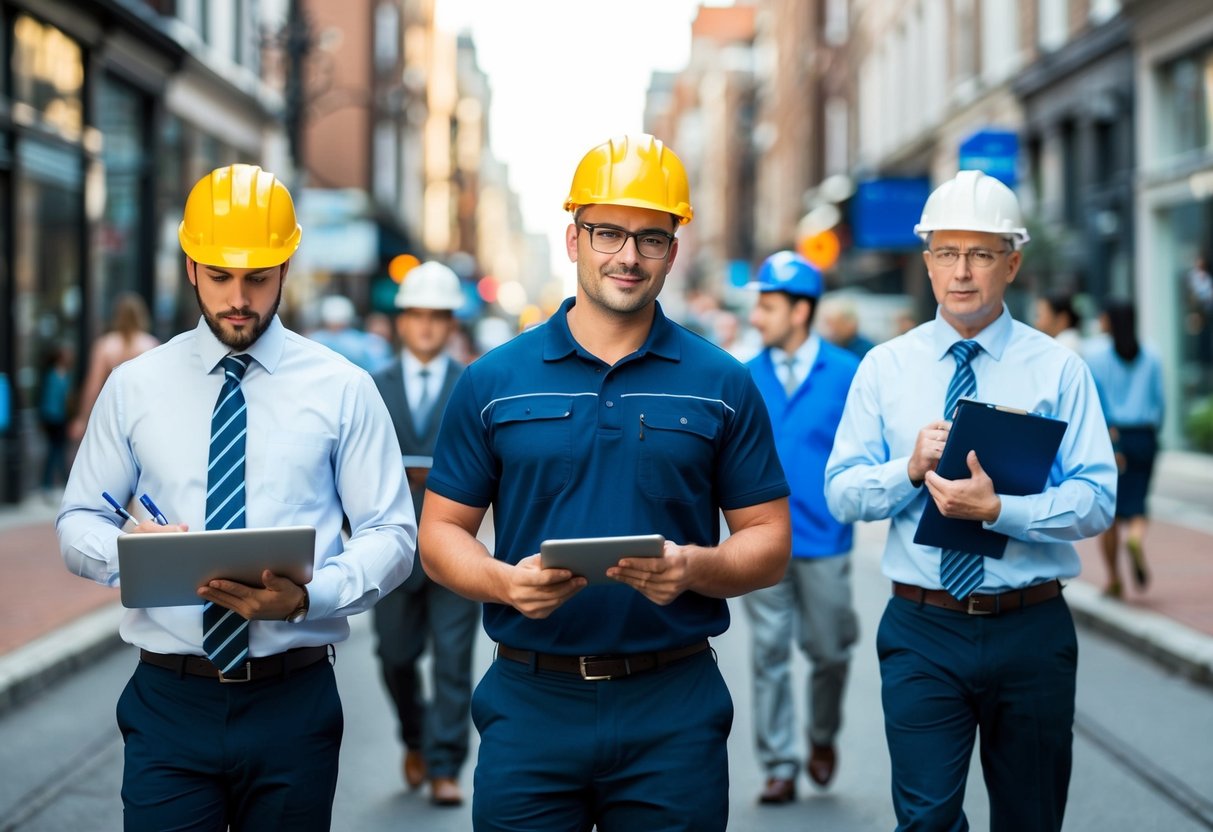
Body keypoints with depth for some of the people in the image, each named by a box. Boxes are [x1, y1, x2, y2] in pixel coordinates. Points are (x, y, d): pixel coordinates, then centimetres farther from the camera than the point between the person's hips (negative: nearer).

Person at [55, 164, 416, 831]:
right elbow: (77, 525, 8)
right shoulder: (134, 387, 6)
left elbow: (391, 535, 0)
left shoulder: (342, 390, 2)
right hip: (169, 701, 0)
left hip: (294, 703, 0)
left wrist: (307, 597, -18)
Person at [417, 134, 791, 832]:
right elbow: (441, 533, 6)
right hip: (530, 702, 0)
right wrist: (507, 581, -14)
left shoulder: (724, 385, 4)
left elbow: (770, 543, 4)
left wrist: (694, 567, -16)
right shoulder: (495, 381, 4)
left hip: (676, 708, 0)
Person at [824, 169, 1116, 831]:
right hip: (923, 632, 0)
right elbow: (841, 494, 1)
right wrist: (911, 468, -18)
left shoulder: (1058, 369, 1)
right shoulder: (884, 368, 5)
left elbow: (1096, 501, -7)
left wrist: (997, 509, -22)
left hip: (1033, 632, 0)